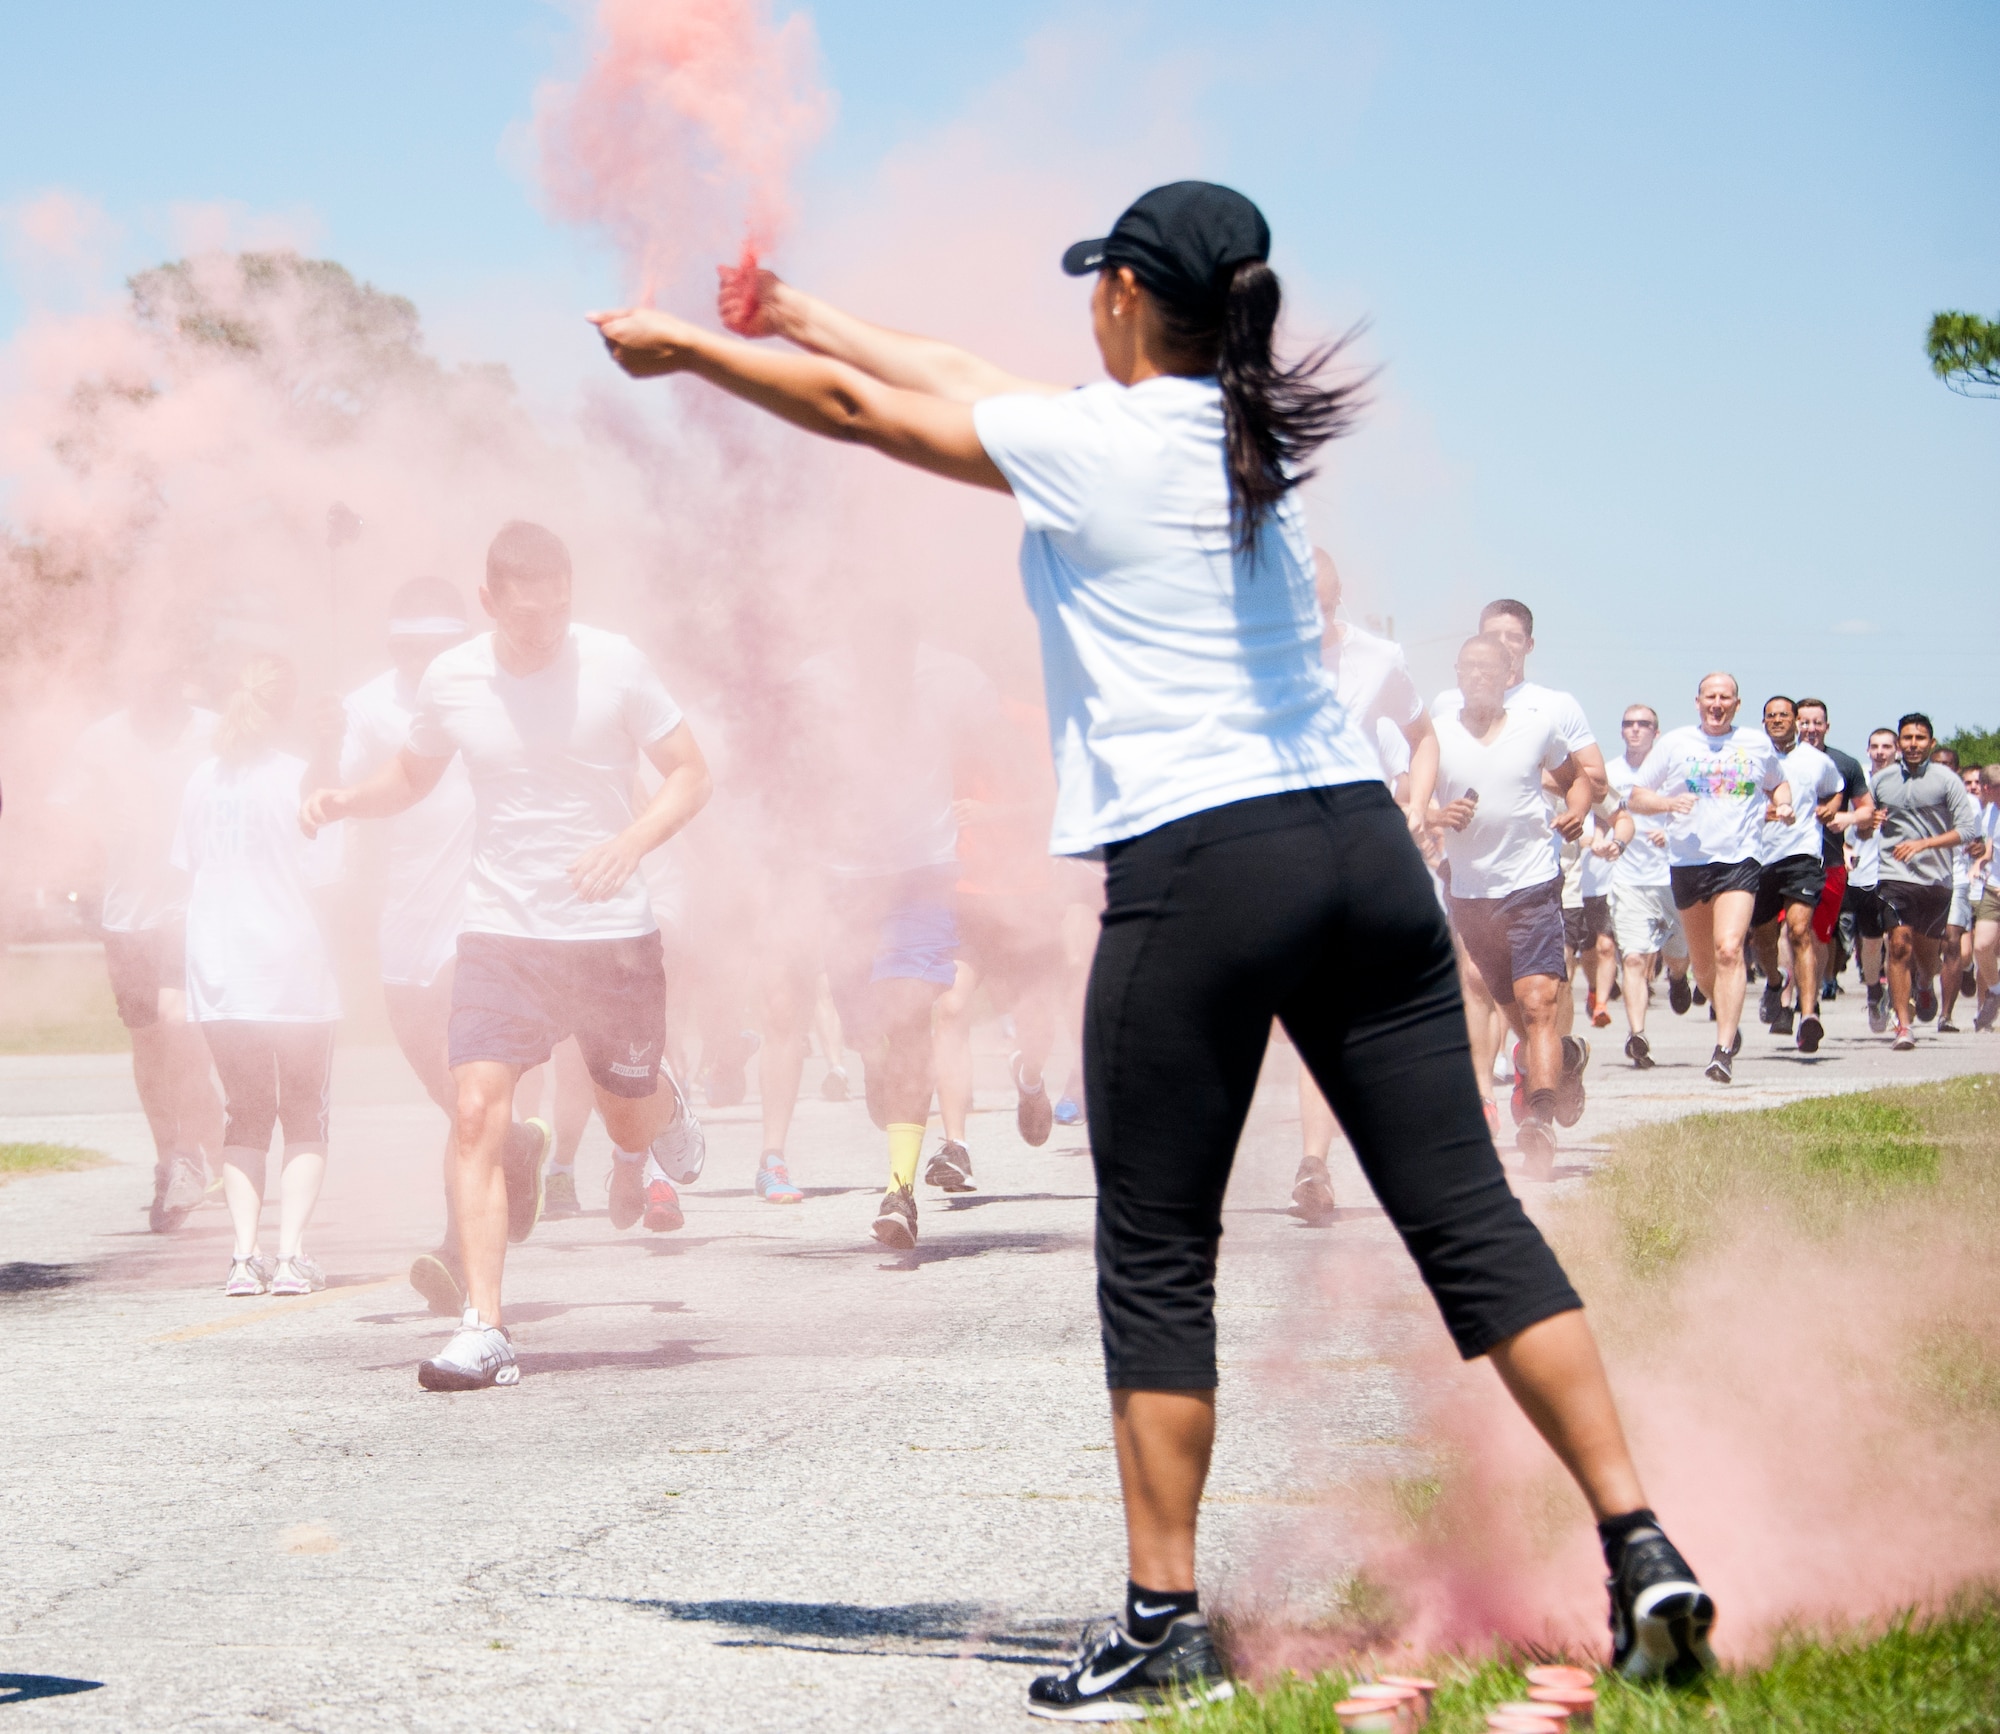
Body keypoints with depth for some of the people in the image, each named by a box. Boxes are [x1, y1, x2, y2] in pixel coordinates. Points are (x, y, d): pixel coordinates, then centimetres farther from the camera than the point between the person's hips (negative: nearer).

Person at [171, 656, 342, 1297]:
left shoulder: (203, 778, 4)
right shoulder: (296, 776, -9)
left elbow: (186, 869, 10)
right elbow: (321, 873, -9)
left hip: (217, 972, 4)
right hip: (292, 969, -3)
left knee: (245, 1116, 14)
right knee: (304, 1117, 8)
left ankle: (245, 1255, 0)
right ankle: (290, 1253, -6)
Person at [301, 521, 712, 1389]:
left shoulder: (615, 664, -8)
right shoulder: (450, 680, -1)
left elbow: (689, 774, -1)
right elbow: (412, 777, 17)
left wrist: (629, 844, -19)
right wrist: (344, 800, -3)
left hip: (610, 931, -1)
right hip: (499, 929, 1)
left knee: (628, 1119, 12)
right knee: (477, 1112, -15)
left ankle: (652, 1126, 53)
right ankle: (483, 1330, -13)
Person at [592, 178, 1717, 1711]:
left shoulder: (1092, 442, -3)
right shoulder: (1246, 433, 16)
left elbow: (855, 410, 9)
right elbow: (966, 380, 27)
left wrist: (686, 349, 25)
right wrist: (798, 313, 35)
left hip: (1196, 869, -6)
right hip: (1361, 843, 6)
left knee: (1157, 1260, 5)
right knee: (1469, 1216, 4)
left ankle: (1164, 1621, 9)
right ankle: (1640, 1547, -1)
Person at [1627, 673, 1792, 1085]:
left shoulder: (1757, 743, 10)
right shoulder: (1673, 743, 6)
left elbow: (1778, 784, 29)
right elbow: (1636, 797, 7)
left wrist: (1782, 805, 6)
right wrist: (1669, 803, -13)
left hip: (1739, 861, -2)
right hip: (1688, 861, 2)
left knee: (1729, 949, -19)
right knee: (1701, 959, 12)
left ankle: (1724, 1049, -22)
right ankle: (1730, 1019, 40)